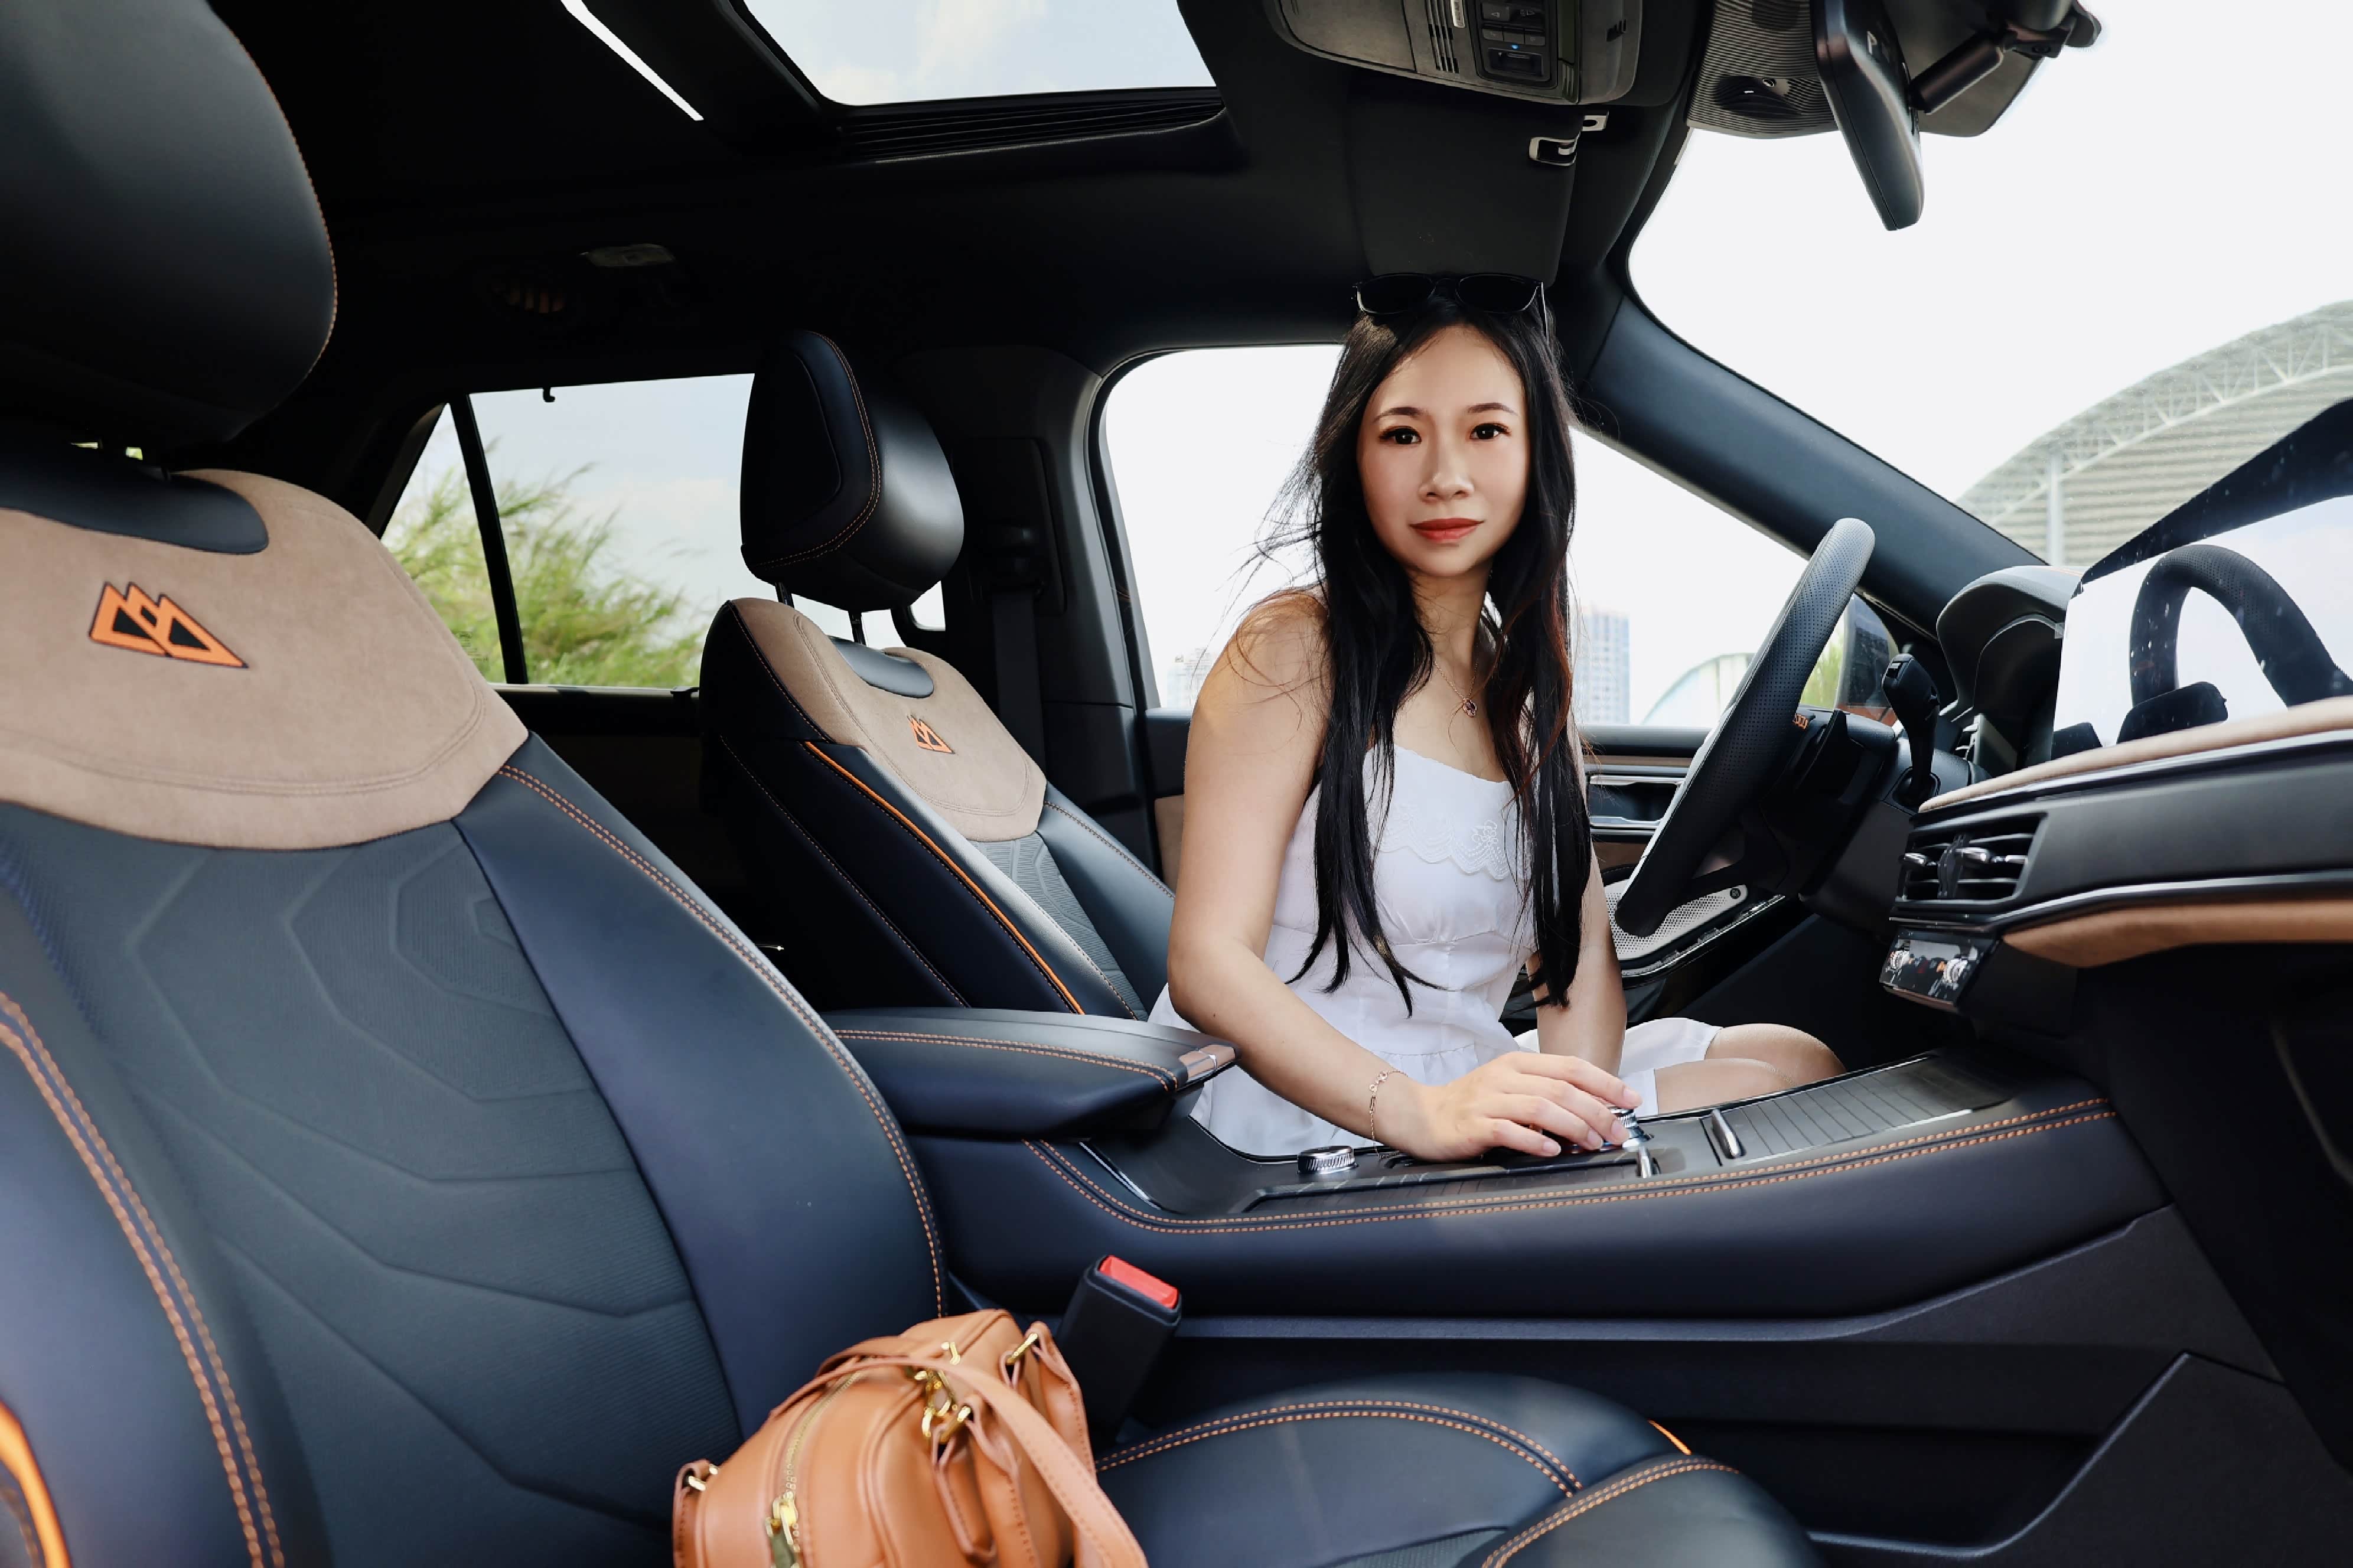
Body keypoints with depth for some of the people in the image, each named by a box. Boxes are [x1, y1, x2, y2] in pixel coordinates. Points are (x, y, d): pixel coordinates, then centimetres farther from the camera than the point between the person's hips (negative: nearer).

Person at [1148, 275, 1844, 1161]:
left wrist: (1577, 1106, -18)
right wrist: (1420, 1112, -32)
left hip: (1463, 1081, 7)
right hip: (1301, 1105, -7)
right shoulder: (1292, 650, -9)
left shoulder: (1533, 686, 13)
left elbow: (1579, 957, 4)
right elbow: (1208, 965, -17)